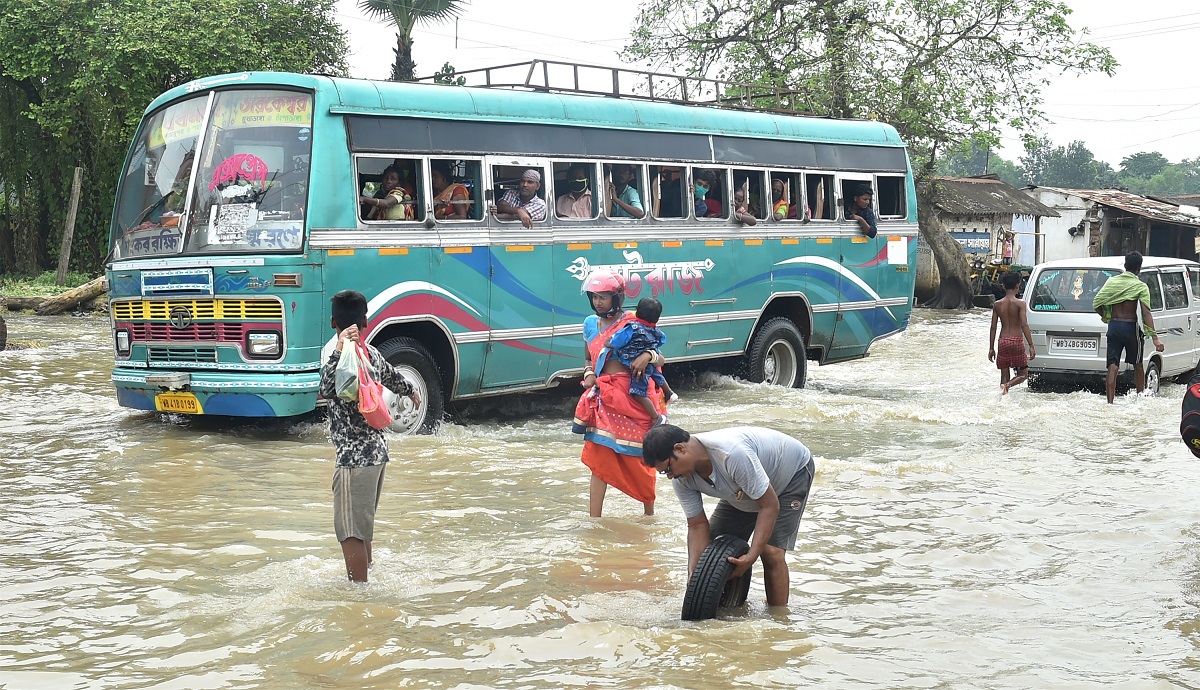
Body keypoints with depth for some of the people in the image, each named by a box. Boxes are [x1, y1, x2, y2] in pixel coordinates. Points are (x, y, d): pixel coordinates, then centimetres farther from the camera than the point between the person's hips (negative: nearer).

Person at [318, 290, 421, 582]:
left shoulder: (344, 357, -17)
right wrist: (412, 392, 50)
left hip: (353, 456, -9)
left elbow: (326, 390, -36)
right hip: (377, 450, 9)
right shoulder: (372, 353, 8)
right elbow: (394, 378, 29)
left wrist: (338, 351, -41)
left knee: (350, 530, -3)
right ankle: (363, 578, 36)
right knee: (363, 524, 23)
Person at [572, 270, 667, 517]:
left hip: (632, 398, -4)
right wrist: (588, 374, 1)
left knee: (638, 459, 5)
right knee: (598, 459, -4)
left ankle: (650, 514, 24)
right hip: (602, 398, 4)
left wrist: (648, 355, -26)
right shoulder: (590, 324, 10)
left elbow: (660, 358, -3)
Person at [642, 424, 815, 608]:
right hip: (745, 491, 7)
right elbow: (698, 525, -13)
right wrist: (693, 575, -25)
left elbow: (770, 506, -35)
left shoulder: (732, 454, -43)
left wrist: (751, 557, -38)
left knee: (771, 551, -21)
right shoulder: (681, 479, -21)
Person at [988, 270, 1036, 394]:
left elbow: (993, 328, 5)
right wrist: (1031, 346, -13)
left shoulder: (997, 305, 3)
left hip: (1003, 342, 3)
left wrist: (991, 348, 11)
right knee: (1023, 374, 8)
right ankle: (1008, 385, -19)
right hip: (1017, 341, -3)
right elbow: (1024, 325, -15)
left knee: (1004, 376, 11)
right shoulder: (1020, 303, -8)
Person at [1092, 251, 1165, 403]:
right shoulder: (1140, 286, -9)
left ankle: (1110, 402, -10)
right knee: (1137, 365, 17)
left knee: (1112, 366, -1)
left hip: (1113, 326, 2)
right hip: (1130, 327, -2)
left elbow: (1096, 303, -2)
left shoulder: (1112, 281, 2)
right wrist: (1155, 337, -20)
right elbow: (1146, 313, -17)